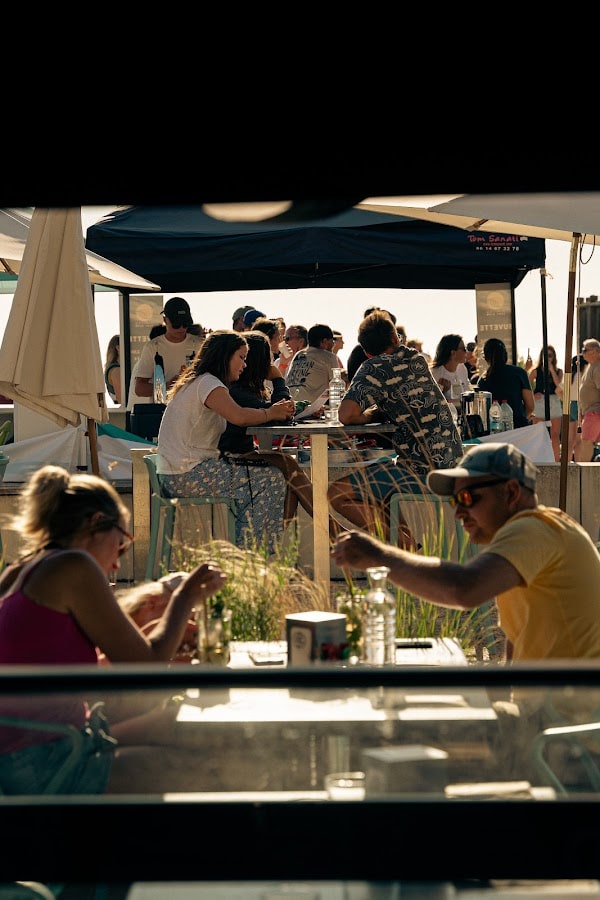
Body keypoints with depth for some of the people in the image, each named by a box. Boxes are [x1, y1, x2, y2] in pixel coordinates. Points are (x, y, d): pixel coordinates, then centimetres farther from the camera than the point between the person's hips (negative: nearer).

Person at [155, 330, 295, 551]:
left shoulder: (197, 382, 20)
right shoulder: (207, 383, -11)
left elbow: (235, 417, 14)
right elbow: (239, 416, -28)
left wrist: (275, 410, 1)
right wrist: (271, 413, -11)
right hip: (187, 477, -10)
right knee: (272, 480, -10)